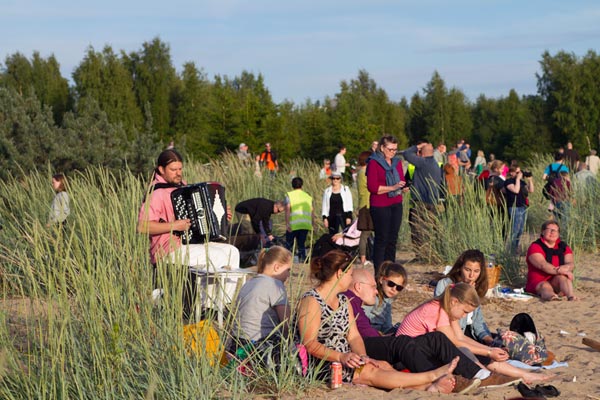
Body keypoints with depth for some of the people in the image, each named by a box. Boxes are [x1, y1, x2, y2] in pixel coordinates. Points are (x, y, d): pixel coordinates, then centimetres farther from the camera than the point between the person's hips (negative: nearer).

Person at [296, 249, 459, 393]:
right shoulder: (311, 301, -11)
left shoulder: (343, 301, 15)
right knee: (369, 372, -25)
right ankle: (432, 376, -29)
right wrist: (341, 357, -29)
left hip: (346, 359, 8)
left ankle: (428, 387, -34)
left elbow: (354, 336, 7)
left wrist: (362, 356, -13)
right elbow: (310, 344, -18)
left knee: (383, 365, -17)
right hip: (320, 365, -8)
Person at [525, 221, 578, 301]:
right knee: (545, 287, -36)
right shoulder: (535, 247, -3)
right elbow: (543, 265, -19)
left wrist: (561, 269, -26)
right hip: (538, 283, -4)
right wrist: (560, 271, -29)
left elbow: (571, 264, -3)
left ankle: (571, 295, -58)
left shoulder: (564, 247, 13)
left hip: (557, 282, 4)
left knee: (561, 276, -28)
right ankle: (551, 296, -74)